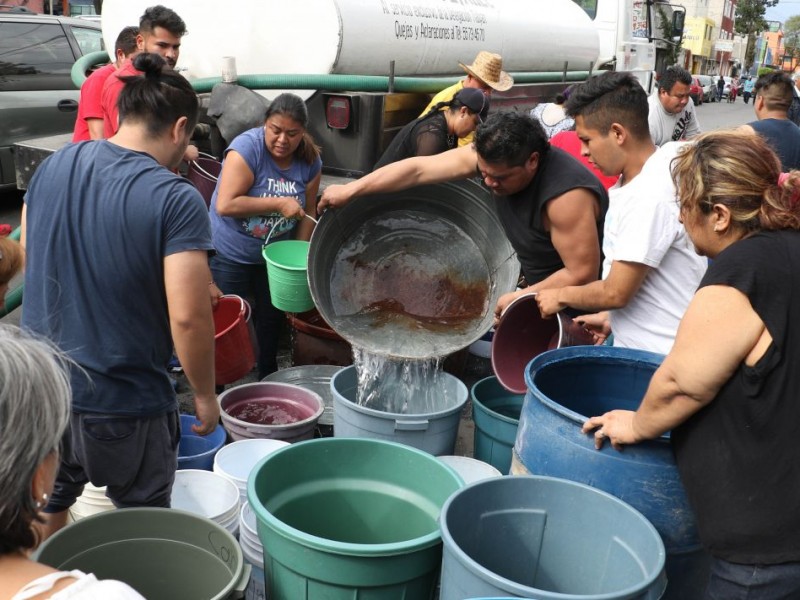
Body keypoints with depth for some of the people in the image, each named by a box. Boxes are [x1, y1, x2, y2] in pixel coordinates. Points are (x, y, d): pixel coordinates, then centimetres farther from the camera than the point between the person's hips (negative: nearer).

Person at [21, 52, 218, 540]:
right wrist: (205, 396, -10)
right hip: (125, 404, -5)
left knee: (46, 515, 26)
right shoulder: (177, 199, -20)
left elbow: (28, 261, 10)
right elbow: (187, 317, -24)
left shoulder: (53, 166, -2)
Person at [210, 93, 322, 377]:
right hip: (232, 255, -5)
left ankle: (268, 379, 39)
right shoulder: (246, 148, -23)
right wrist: (279, 204, -29)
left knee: (271, 319, 18)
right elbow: (225, 205, -30)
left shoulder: (310, 161, -7)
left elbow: (307, 212, 2)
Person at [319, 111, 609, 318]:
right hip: (543, 286, 7)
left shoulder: (566, 195, -34)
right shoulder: (490, 157, -13)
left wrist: (518, 299, -20)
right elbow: (418, 169, -10)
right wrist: (351, 190, -8)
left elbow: (582, 274, -29)